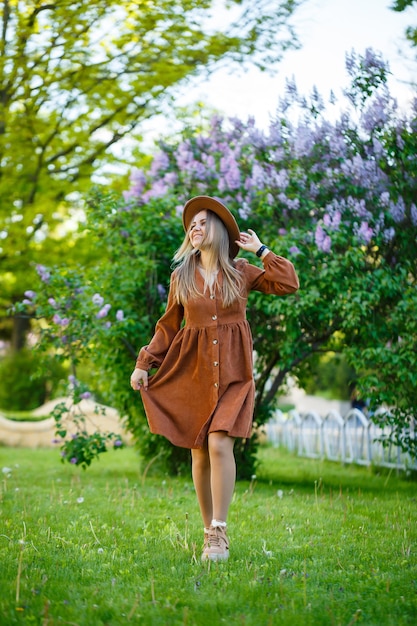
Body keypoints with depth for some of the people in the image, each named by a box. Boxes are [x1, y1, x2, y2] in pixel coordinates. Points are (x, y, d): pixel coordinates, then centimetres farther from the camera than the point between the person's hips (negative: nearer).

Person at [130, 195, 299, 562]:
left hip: (232, 370, -2)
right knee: (199, 452, 2)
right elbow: (168, 326, 13)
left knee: (219, 444, -19)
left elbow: (289, 284, -6)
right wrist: (144, 363, 6)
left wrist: (261, 250, 1)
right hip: (192, 370, 2)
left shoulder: (242, 272, 4)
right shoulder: (181, 276, 8)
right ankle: (209, 531, 15)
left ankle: (219, 532, -12)